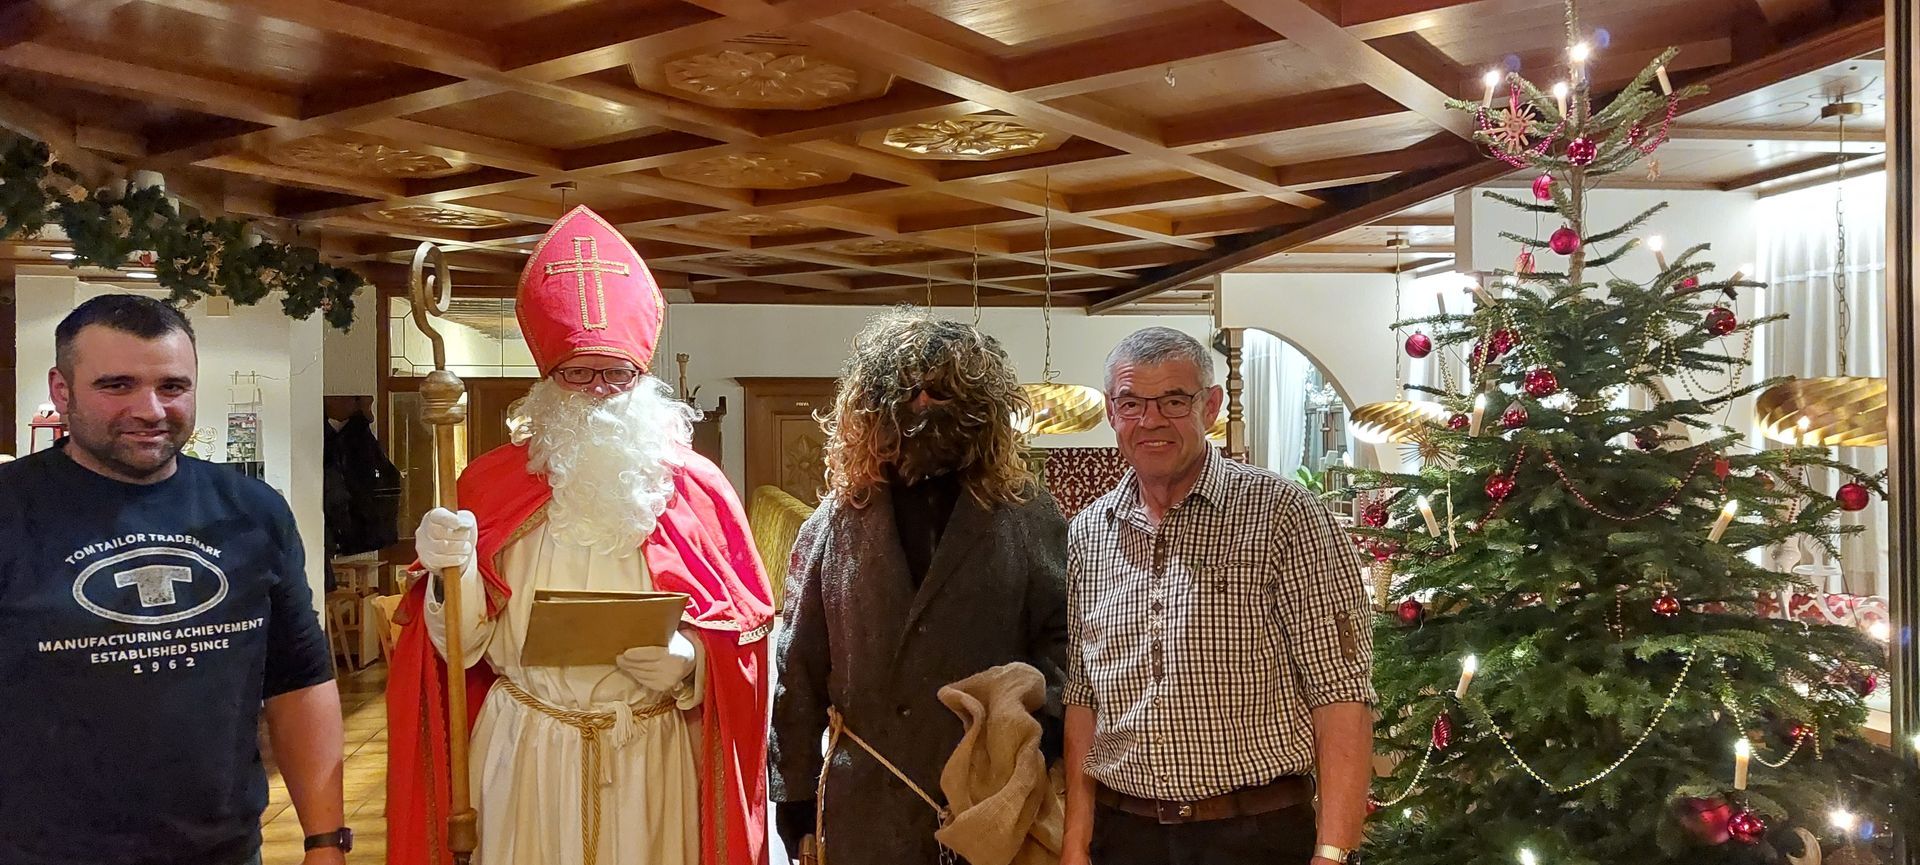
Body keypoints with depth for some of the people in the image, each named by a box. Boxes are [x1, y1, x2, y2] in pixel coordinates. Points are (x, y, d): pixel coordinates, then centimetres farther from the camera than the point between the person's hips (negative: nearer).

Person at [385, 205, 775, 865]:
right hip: (525, 749, 1)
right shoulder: (492, 484, 1)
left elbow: (738, 637, -1)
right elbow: (462, 644, -1)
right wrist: (453, 572, -18)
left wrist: (683, 657, -20)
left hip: (652, 757, 0)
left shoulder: (694, 488, -2)